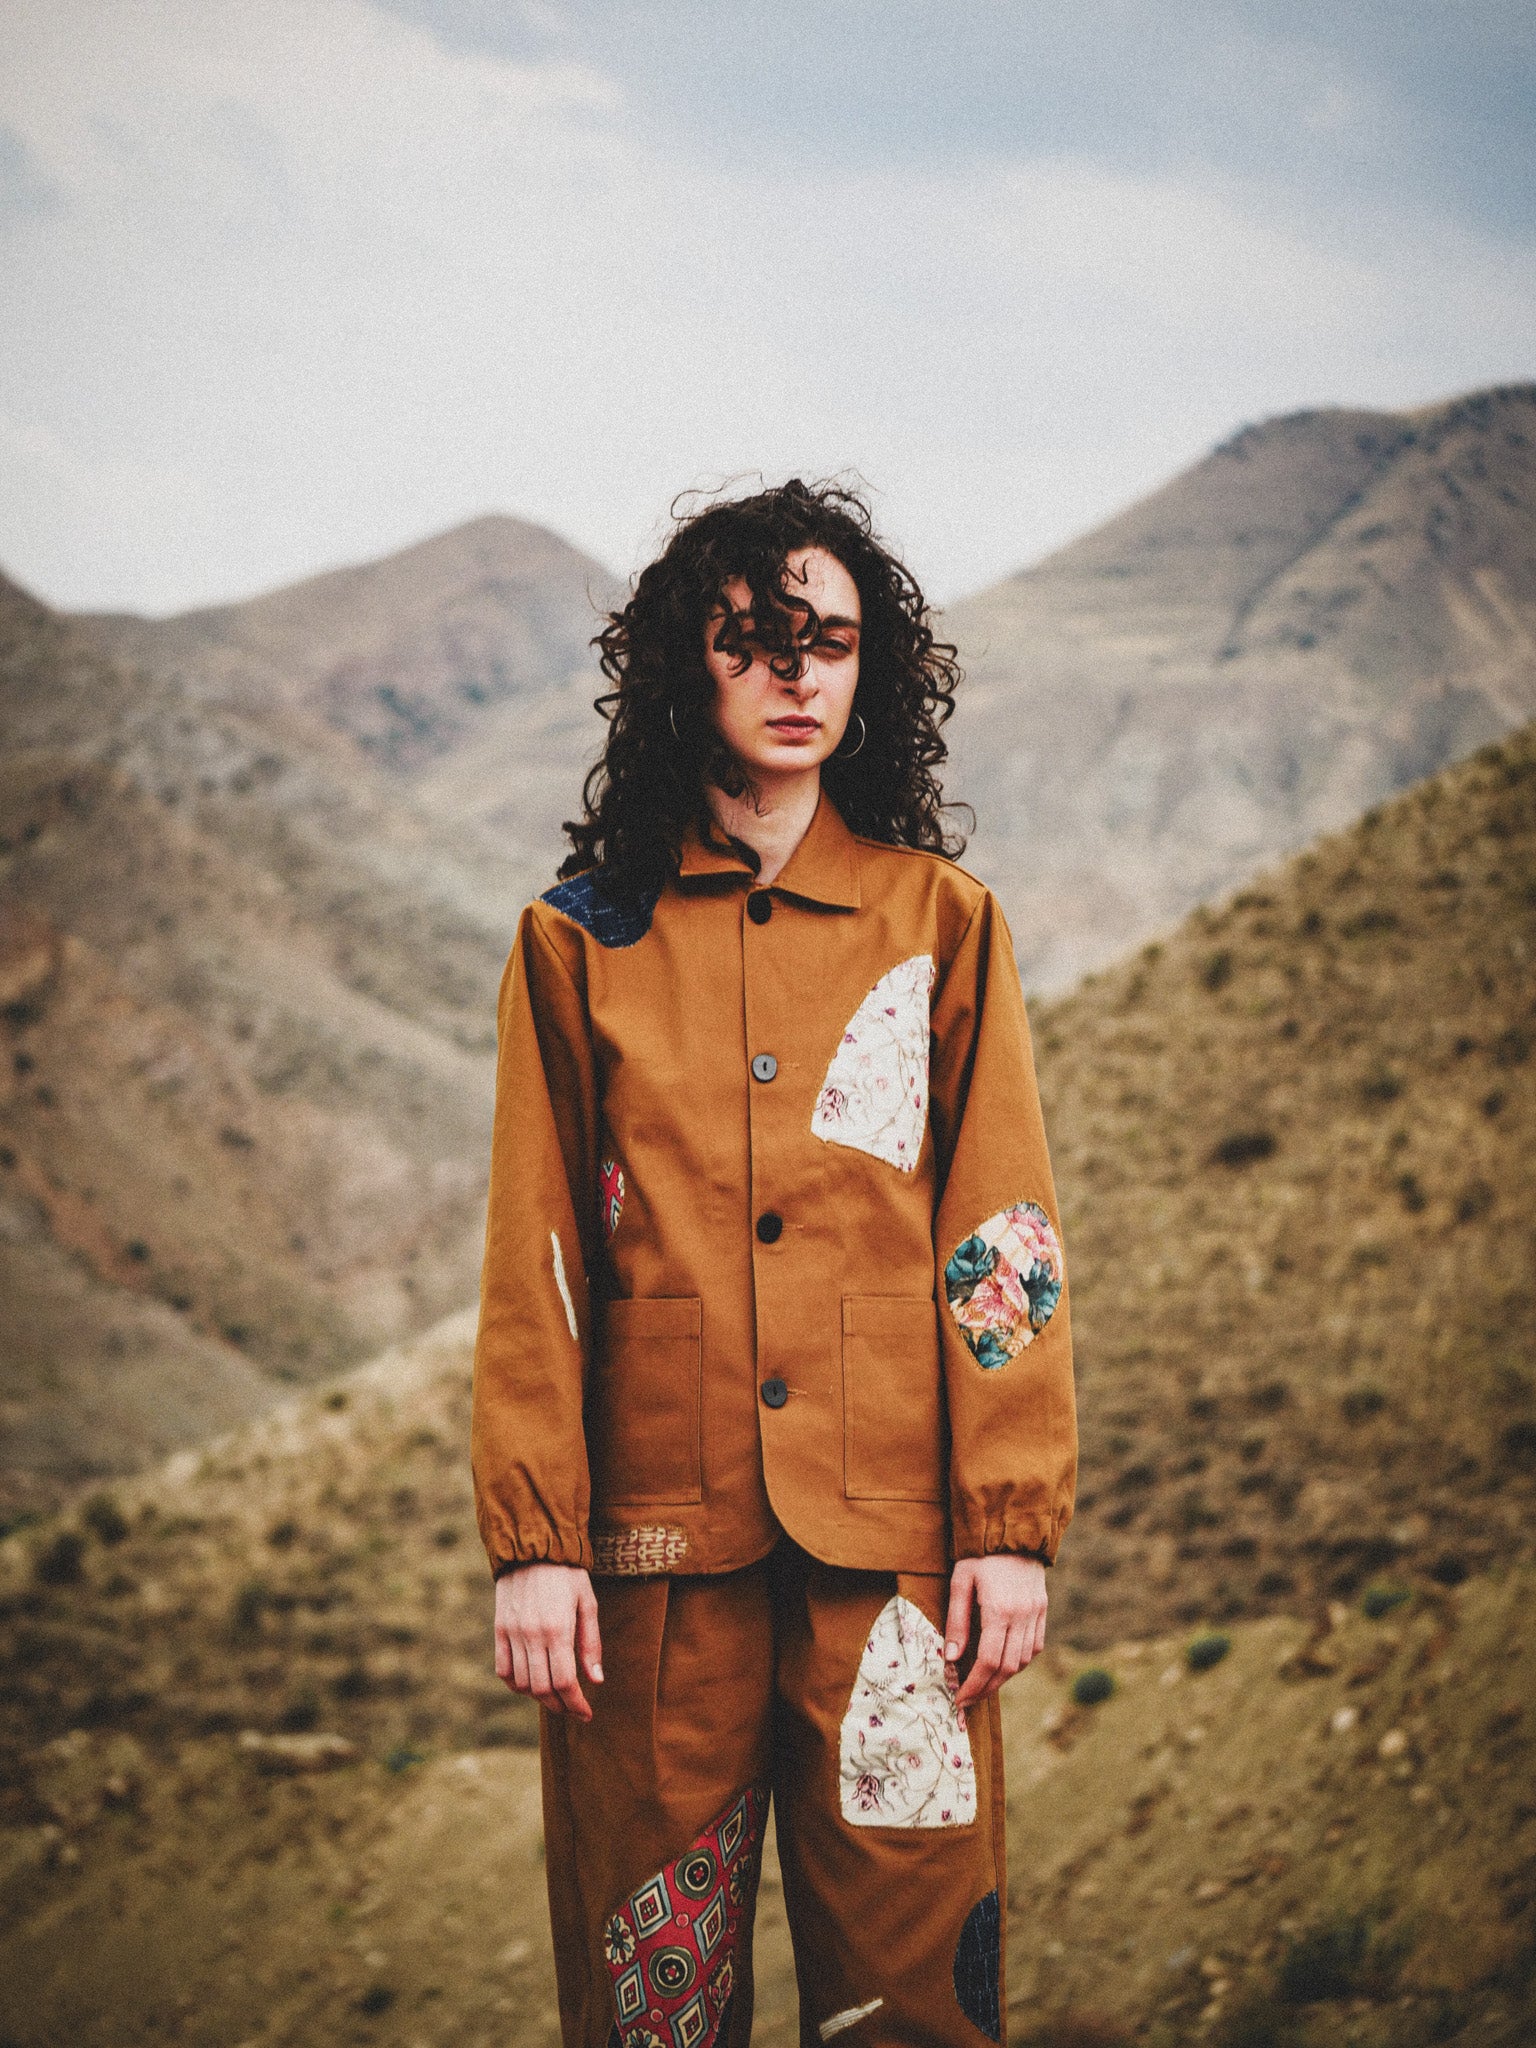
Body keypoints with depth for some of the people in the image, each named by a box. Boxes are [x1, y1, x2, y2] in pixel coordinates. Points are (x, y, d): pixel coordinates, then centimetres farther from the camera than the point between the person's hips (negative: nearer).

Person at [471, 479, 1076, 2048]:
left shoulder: (943, 925, 8)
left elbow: (1004, 1241, 5)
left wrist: (1013, 1525, -3)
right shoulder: (581, 939, 7)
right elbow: (533, 1266, 4)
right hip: (655, 1542, 0)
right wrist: (530, 1539, -3)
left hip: (894, 1539, 0)